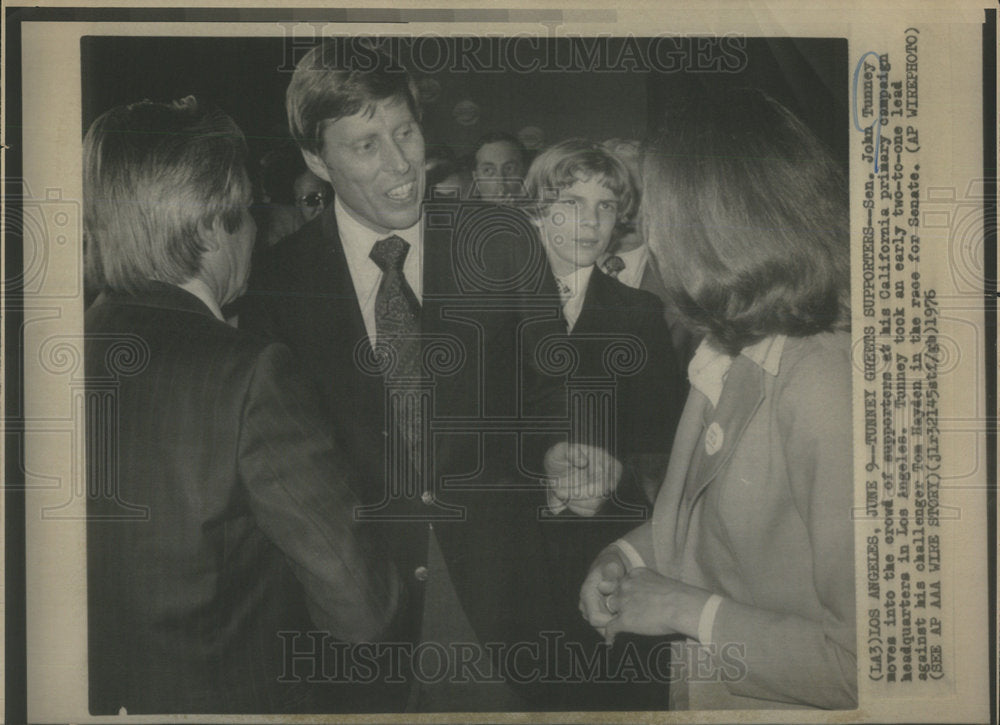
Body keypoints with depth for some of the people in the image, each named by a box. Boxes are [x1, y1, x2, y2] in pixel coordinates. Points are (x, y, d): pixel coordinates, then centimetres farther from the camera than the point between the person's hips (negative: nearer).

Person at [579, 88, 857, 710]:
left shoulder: (825, 390, -28)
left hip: (784, 704, -7)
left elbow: (858, 665, -27)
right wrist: (629, 553, -1)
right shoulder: (731, 351, 0)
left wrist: (687, 610, -20)